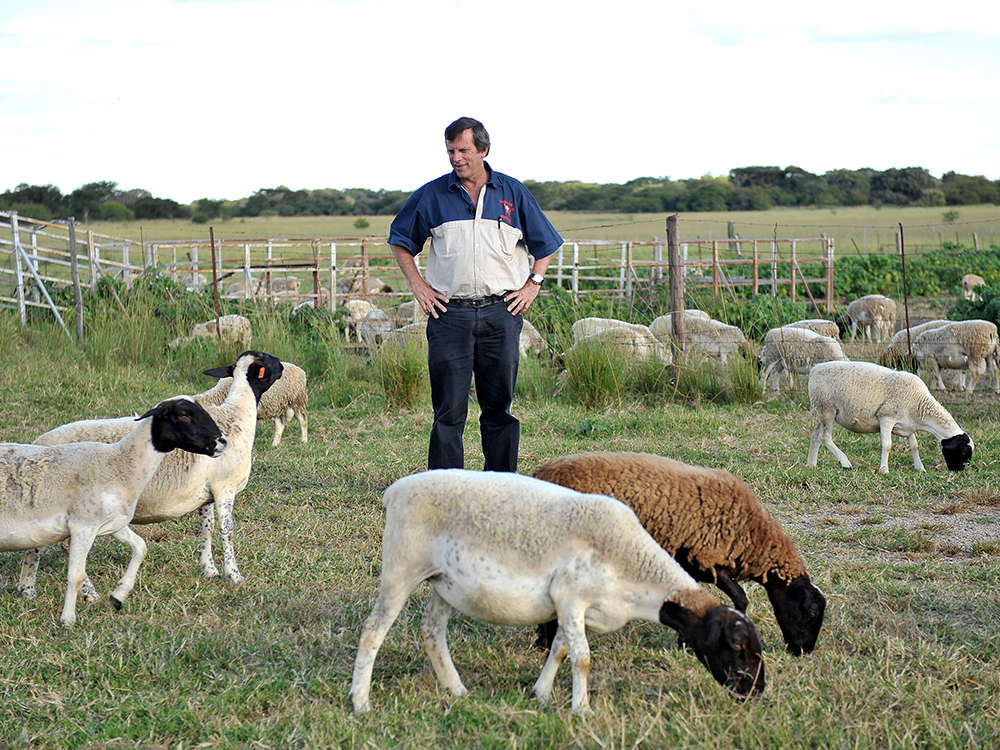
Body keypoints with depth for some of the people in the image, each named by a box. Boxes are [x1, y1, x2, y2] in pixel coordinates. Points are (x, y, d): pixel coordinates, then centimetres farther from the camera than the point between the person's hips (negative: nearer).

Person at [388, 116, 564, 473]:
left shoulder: (513, 193, 9)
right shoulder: (432, 195, 7)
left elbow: (544, 243, 18)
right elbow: (400, 240, 17)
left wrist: (532, 284, 6)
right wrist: (417, 285, 7)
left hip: (501, 312, 1)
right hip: (449, 313, -1)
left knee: (499, 406, 5)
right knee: (449, 408, -3)